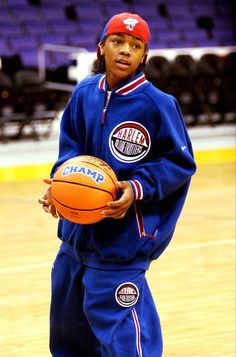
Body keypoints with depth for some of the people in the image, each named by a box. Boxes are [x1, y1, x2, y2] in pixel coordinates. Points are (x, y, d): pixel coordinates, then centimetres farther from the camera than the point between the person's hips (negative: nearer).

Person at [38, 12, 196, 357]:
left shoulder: (156, 104, -15)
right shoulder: (84, 93, 1)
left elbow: (180, 163, -9)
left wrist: (138, 189, -23)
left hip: (124, 237, -7)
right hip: (78, 230, 7)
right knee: (67, 329, 22)